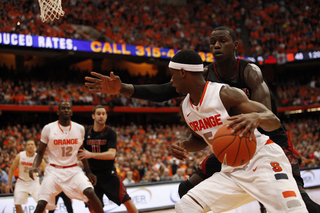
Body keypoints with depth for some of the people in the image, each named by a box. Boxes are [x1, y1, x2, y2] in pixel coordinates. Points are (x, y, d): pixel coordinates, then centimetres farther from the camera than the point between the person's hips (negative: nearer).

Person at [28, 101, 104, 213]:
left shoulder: (79, 129, 2)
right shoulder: (48, 128, -6)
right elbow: (40, 153, 1)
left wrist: (89, 172, 13)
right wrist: (35, 166, -19)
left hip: (74, 170, 2)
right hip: (54, 170, -1)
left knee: (90, 193, -21)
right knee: (41, 204, -12)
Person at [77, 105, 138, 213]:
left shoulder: (110, 133, -9)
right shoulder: (86, 132, 2)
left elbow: (112, 154, -22)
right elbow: (80, 149, 16)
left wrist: (91, 155, -30)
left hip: (108, 173, -3)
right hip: (92, 174, 3)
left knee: (126, 200, -7)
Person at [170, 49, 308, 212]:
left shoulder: (225, 94, -17)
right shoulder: (184, 108, 5)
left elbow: (275, 121, -20)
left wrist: (256, 117, -44)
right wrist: (182, 146, 0)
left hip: (262, 160, -6)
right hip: (232, 171, 7)